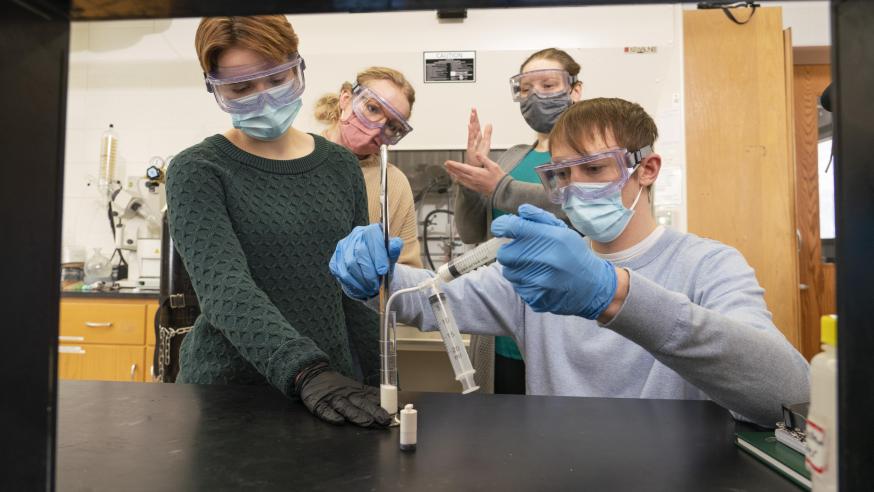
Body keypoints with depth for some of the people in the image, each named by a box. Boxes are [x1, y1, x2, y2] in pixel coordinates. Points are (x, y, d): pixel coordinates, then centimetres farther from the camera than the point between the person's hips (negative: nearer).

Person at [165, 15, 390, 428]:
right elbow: (223, 284, -22)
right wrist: (306, 372, -35)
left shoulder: (341, 166, 3)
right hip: (228, 393, -3)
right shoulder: (197, 172, -7)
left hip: (337, 388, 3)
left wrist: (375, 390, 2)